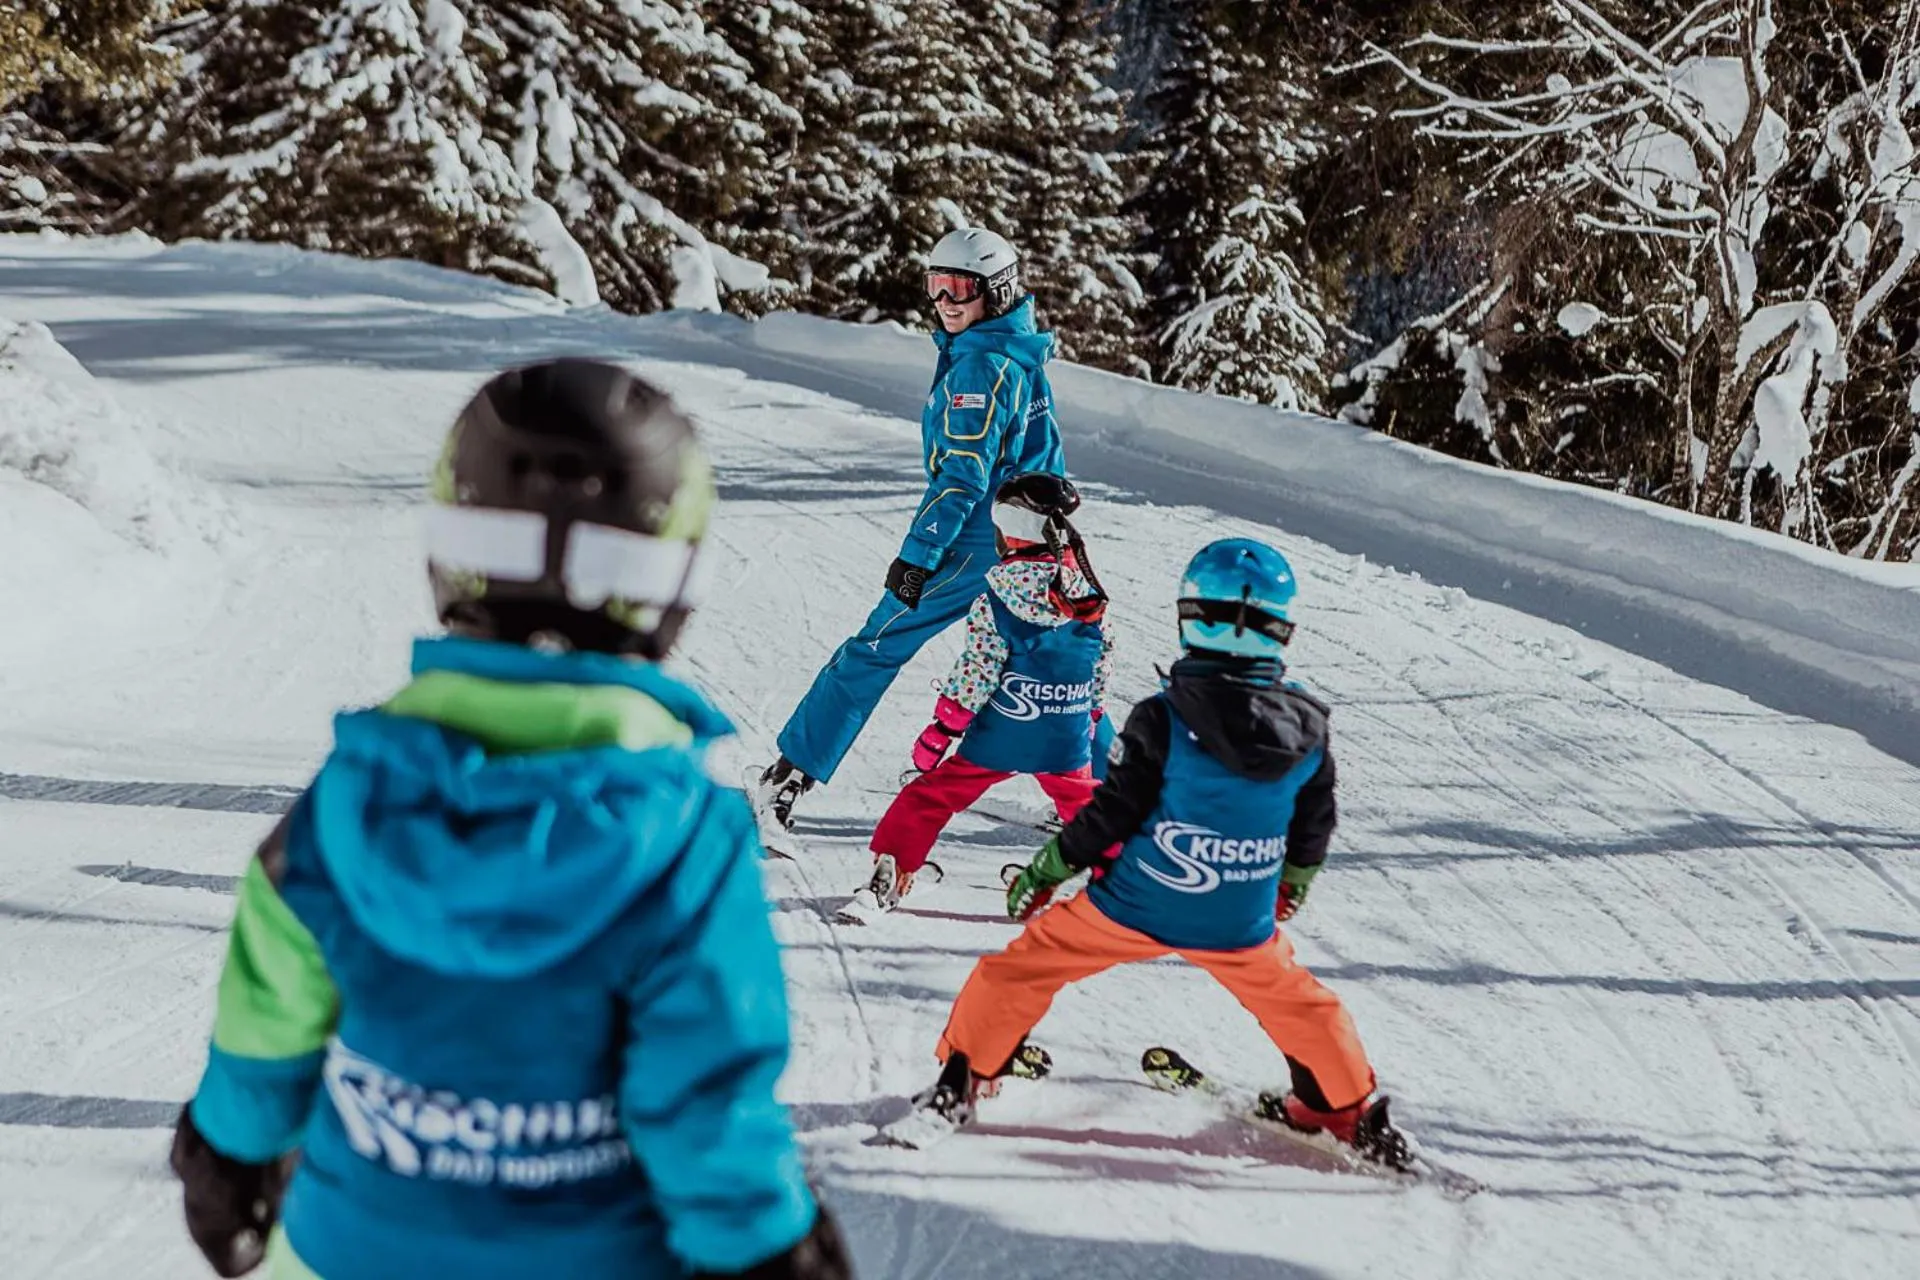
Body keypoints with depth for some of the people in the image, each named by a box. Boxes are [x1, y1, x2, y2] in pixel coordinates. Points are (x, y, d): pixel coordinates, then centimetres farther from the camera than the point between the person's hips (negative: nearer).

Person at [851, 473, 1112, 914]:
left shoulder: (997, 599, -14)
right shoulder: (1090, 596, -1)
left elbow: (974, 673, -15)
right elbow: (1102, 667, 9)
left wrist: (940, 732, -7)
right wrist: (1088, 720, 24)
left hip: (999, 737, -3)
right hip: (1066, 741, 4)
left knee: (934, 793, 9)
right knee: (1083, 801, 28)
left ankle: (890, 879, 4)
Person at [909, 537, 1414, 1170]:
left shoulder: (1163, 719, -20)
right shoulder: (1309, 731, -7)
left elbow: (1111, 813, -14)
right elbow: (1313, 828, 6)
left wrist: (1046, 870, 2)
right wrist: (1296, 880, 27)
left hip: (1132, 907, -3)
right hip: (1239, 926, 3)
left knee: (1022, 968, 17)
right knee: (1292, 998, 30)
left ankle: (960, 1082, 24)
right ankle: (1349, 1111, 41)